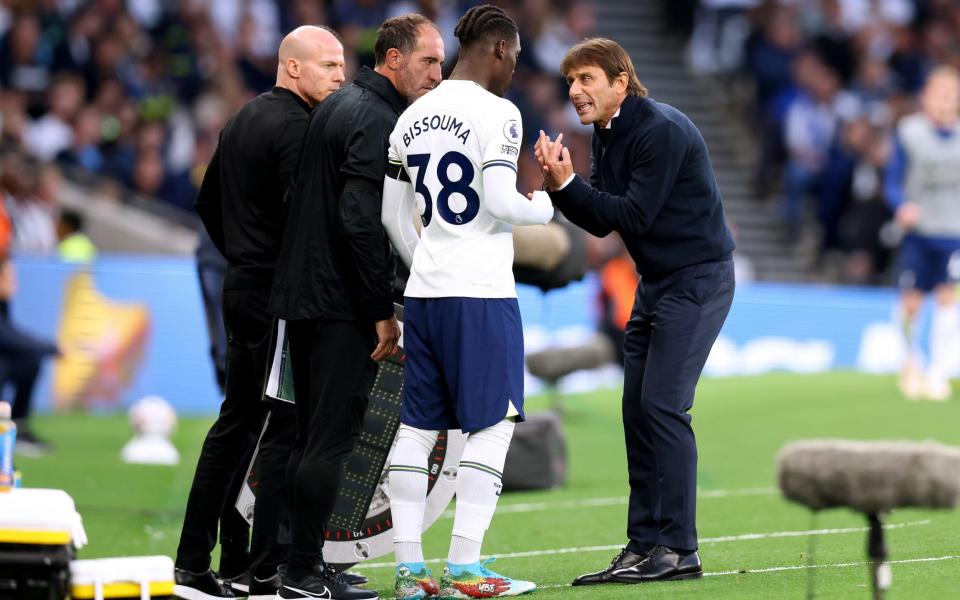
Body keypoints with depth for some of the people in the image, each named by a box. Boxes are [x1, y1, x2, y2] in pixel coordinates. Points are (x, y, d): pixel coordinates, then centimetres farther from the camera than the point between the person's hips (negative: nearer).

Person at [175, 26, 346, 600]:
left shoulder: (244, 120, 17)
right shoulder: (296, 126, -14)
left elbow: (208, 203, 24)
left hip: (242, 288, 10)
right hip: (280, 296, -10)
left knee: (237, 422, 12)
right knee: (288, 425, -6)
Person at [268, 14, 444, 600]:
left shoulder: (338, 107, 17)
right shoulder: (379, 121, -14)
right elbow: (362, 221, -23)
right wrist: (384, 311, -19)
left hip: (303, 295, 10)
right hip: (343, 304, -10)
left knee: (313, 436, 14)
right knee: (333, 437, -7)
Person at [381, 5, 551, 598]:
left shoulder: (413, 117, 12)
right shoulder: (496, 112, -10)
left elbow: (391, 212, 16)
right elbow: (499, 202, -19)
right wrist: (543, 208, 1)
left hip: (424, 293, 7)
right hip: (481, 292, -7)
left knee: (418, 427, 8)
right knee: (492, 426, -1)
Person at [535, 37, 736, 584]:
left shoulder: (662, 130, -18)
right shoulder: (607, 134, 10)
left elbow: (633, 215, -22)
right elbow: (601, 221, 8)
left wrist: (568, 183, -22)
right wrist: (557, 185, -8)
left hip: (698, 279, -9)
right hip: (657, 283, 10)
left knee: (663, 406, -14)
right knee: (637, 411, 6)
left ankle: (678, 549, -12)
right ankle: (644, 547, 8)